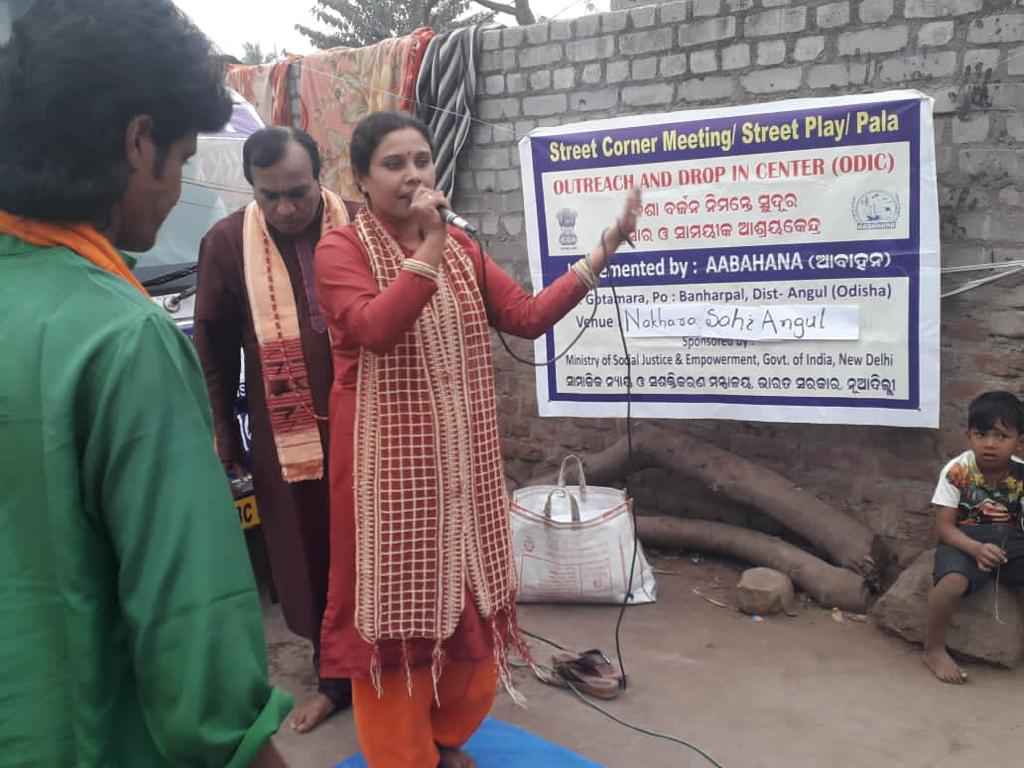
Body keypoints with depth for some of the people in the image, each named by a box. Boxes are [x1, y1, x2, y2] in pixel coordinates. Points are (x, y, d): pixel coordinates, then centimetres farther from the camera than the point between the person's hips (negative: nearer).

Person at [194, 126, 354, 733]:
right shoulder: (226, 243, -3)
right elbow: (213, 349, 5)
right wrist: (222, 434, 5)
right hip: (285, 437, 1)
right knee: (312, 561, 12)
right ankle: (335, 677, 32)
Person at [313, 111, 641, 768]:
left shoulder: (461, 247, 9)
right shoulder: (342, 248, -6)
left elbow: (527, 317, 1)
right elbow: (376, 330, -23)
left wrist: (603, 252, -5)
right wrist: (428, 247, -25)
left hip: (462, 456, 5)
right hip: (389, 460, -5)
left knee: (468, 595, 14)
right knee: (398, 599, 5)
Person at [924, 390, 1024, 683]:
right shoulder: (956, 471, -12)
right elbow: (944, 527, -11)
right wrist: (976, 548, -29)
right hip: (965, 541, -3)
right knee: (953, 582, -35)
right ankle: (934, 649, -10)